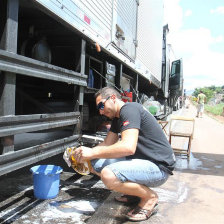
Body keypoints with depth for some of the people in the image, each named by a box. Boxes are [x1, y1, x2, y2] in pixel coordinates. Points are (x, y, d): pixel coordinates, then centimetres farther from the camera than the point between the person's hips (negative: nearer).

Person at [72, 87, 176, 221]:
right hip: (140, 160, 10)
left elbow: (128, 147, -30)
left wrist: (93, 153, -24)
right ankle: (135, 191, 13)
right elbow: (107, 144, 13)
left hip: (159, 167, -10)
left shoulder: (129, 109, -17)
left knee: (108, 175, -31)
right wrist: (83, 154, -3)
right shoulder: (117, 117, 15)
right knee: (95, 164, 5)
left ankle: (150, 197, -6)